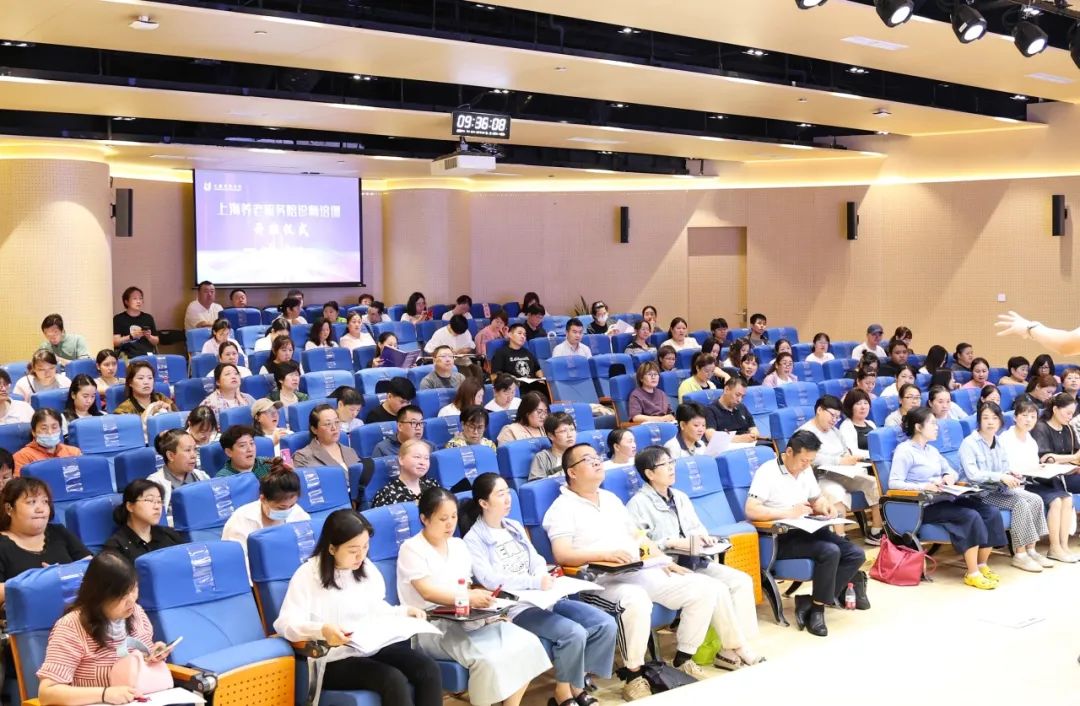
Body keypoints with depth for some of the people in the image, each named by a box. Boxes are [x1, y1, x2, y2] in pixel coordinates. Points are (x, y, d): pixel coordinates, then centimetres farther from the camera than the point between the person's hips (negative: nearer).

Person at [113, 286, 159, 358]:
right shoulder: (119, 319, 5)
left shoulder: (148, 318, 13)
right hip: (129, 357, -3)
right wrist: (131, 336, -11)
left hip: (148, 355, 3)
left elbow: (156, 342, 18)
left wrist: (149, 337, -2)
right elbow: (115, 342, 0)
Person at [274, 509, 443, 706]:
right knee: (393, 680, -32)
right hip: (335, 658, -6)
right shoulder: (307, 575, -7)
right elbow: (285, 623, -15)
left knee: (430, 670, -21)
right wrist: (321, 630, -34)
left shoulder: (367, 568, 12)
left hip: (376, 646, 6)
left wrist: (404, 612, 5)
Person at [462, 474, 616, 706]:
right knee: (574, 633, -28)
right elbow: (490, 580, -17)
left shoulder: (515, 527, 17)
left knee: (606, 624, -9)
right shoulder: (474, 539, -6)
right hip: (514, 607, -7)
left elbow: (537, 561, 14)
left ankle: (577, 684, 2)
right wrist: (536, 582, -21)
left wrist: (545, 578, -10)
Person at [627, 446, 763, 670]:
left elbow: (698, 528, 20)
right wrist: (673, 542, -22)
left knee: (742, 581, -10)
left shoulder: (680, 497, 18)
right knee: (717, 589, -26)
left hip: (695, 561, 8)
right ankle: (738, 650, -13)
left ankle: (733, 650, -15)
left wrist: (703, 537, -3)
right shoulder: (639, 504, -8)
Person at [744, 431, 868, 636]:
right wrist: (788, 513, -26)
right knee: (830, 552, -30)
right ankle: (817, 608, -13)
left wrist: (825, 505, 0)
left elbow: (817, 498, 25)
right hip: (781, 538, -8)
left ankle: (811, 602, -11)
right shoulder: (767, 472, -13)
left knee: (856, 555, -9)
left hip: (807, 531, 9)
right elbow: (751, 511, -23)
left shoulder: (805, 470, 12)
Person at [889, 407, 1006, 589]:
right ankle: (972, 574, -20)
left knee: (991, 512, -10)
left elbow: (952, 472, 26)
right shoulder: (904, 451, -6)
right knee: (971, 516, -28)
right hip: (923, 506, -8)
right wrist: (924, 486, -28)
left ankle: (982, 565, 0)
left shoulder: (932, 450, 20)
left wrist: (950, 477, 1)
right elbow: (894, 483, -17)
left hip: (943, 499, 8)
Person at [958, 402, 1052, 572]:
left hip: (999, 489, 8)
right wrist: (1001, 477, -27)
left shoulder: (998, 442, 13)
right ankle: (1020, 554, -16)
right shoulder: (969, 443, -12)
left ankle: (1030, 550, -7)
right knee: (1020, 504, -24)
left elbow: (1004, 470, 15)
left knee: (1036, 499, -12)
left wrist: (1011, 475, -9)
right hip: (979, 493, -8)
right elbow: (972, 474, -22)